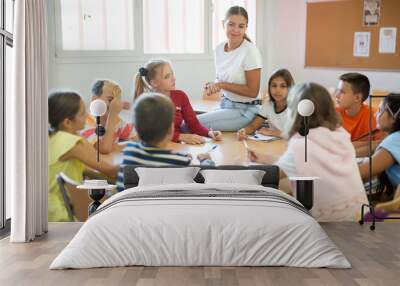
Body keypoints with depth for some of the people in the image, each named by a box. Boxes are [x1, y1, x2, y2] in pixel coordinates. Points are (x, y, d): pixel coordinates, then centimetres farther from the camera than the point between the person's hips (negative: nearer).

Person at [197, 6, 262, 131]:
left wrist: (222, 85, -19)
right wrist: (213, 86, -5)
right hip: (225, 104, 7)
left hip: (244, 110, -7)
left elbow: (252, 91, -14)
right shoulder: (219, 48, 3)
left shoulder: (250, 51, -16)